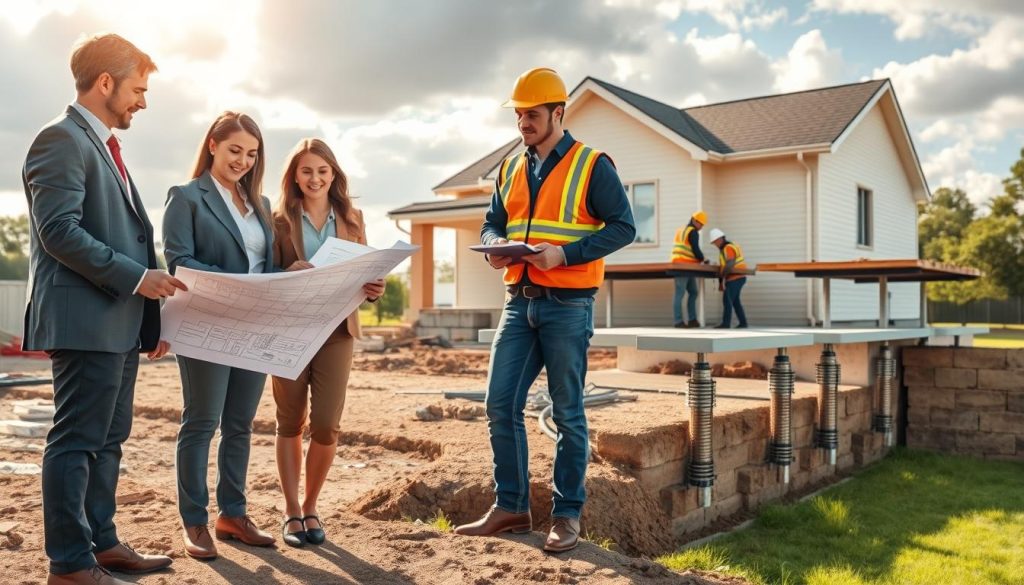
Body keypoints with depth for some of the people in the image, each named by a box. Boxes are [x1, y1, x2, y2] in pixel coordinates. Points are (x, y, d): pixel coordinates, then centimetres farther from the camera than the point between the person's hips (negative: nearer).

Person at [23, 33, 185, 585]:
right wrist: (136, 277, -17)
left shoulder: (105, 147, 21)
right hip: (85, 320, -10)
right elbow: (59, 231, -19)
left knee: (108, 440, 15)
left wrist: (150, 316, 17)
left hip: (120, 322, 10)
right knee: (76, 441, -3)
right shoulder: (62, 139, -9)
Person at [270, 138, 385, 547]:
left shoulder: (351, 218, 8)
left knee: (326, 425, -2)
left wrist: (374, 289, -12)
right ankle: (291, 512, 19)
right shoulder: (280, 220, 1)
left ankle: (311, 508, 18)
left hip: (336, 330, 1)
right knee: (291, 423, 7)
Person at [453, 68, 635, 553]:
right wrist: (494, 244, -7)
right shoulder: (511, 168, 14)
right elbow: (493, 222, 18)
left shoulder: (591, 165, -4)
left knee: (567, 413, 2)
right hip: (520, 299, 6)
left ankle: (567, 515, 14)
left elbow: (622, 226, -9)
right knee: (500, 404, 4)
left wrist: (565, 253, -20)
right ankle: (510, 507, 17)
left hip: (567, 304, -6)